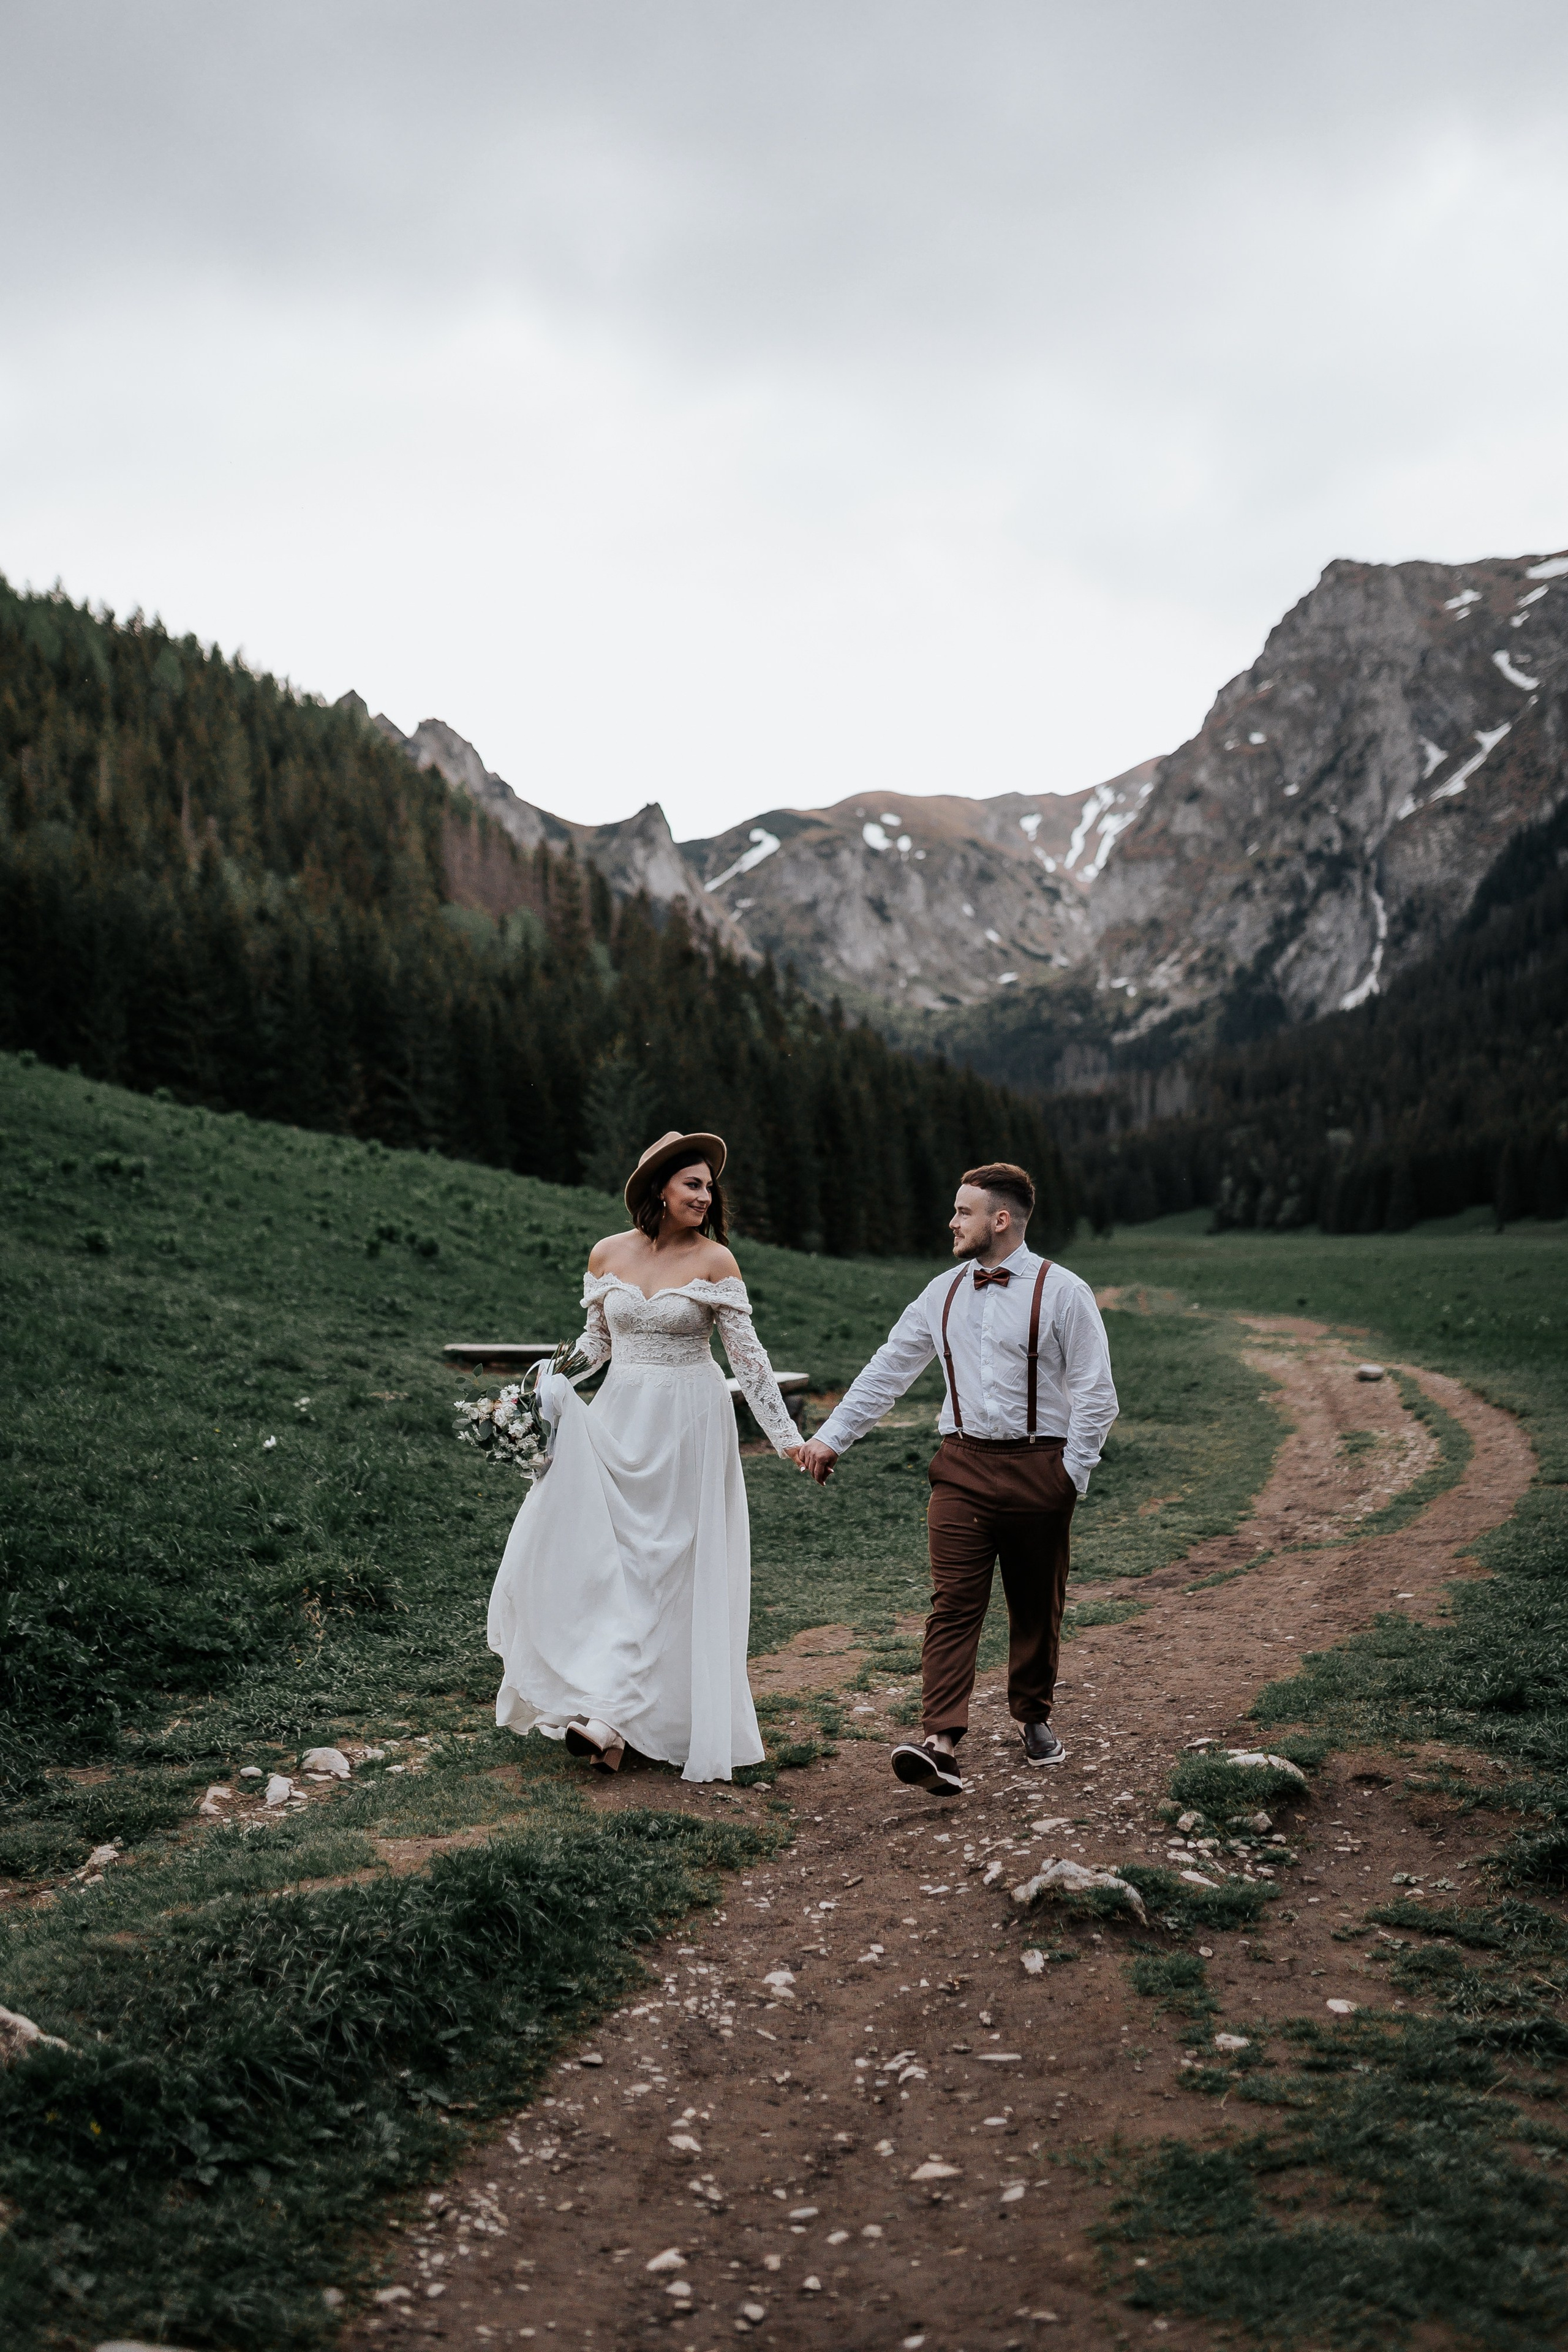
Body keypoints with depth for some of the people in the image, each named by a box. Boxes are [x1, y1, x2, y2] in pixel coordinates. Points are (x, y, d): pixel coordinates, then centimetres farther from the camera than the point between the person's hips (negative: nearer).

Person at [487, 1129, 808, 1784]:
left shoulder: (715, 1261, -5)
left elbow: (747, 1355, -4)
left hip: (689, 1427, -3)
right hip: (619, 1419, 3)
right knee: (593, 1555, -2)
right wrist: (547, 1388, 0)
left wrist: (786, 1434, -8)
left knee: (671, 1568, -3)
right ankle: (606, 1709, 8)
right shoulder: (607, 1255, 3)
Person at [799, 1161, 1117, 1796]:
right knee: (953, 1603, -8)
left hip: (1037, 1467, -2)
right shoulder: (942, 1294, 8)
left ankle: (1032, 1716, 33)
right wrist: (832, 1436, 11)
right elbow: (888, 1370, 13)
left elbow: (1095, 1393, -4)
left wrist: (1071, 1473, -8)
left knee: (1036, 1605, 12)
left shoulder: (1062, 1293, -5)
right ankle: (940, 1742, -15)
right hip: (963, 1464, 3)